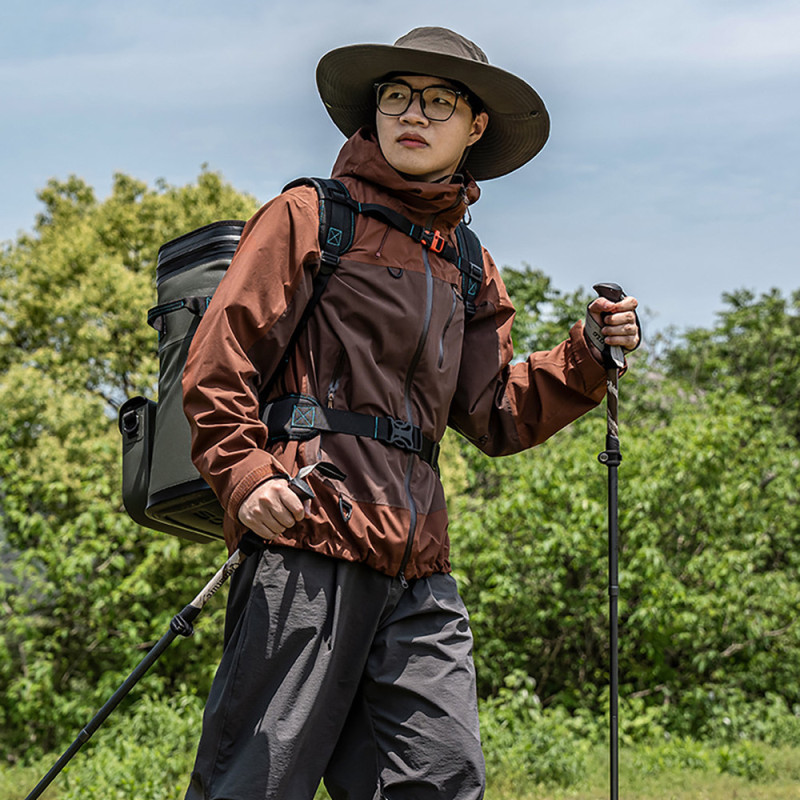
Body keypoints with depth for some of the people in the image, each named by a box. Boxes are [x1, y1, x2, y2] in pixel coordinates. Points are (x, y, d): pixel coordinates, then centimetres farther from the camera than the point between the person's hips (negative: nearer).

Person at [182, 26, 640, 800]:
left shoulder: (468, 268, 22)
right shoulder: (308, 217, 6)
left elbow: (495, 419, 18)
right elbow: (220, 359, -1)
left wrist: (586, 359, 4)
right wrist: (244, 470, -16)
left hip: (417, 565, 6)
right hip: (307, 541, -6)